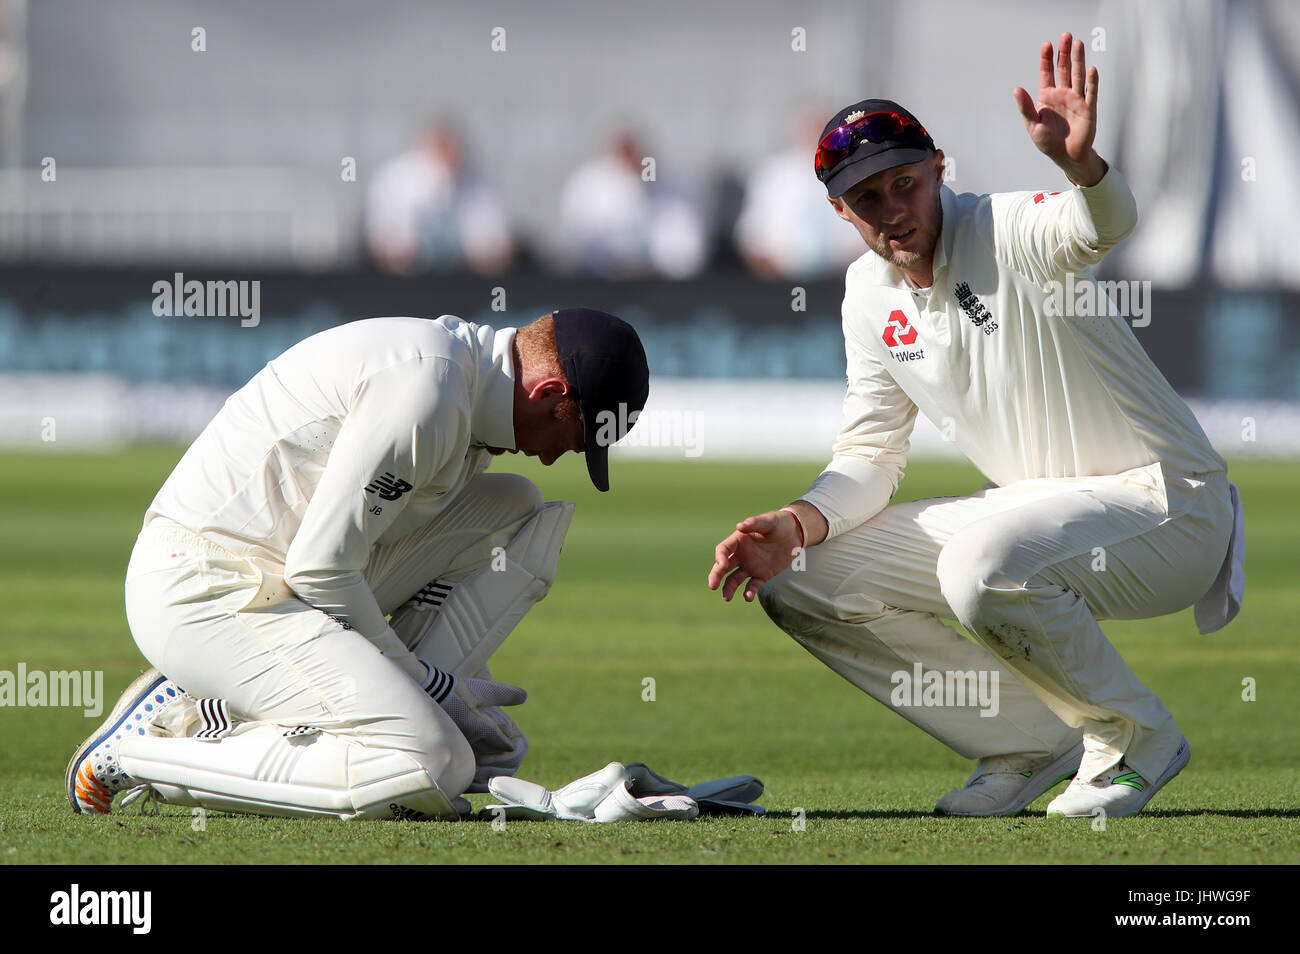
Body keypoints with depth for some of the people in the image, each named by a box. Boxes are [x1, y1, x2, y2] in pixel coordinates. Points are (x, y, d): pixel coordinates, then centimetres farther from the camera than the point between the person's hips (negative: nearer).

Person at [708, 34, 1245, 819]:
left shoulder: (1008, 231, -19)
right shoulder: (870, 293, 5)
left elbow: (1105, 225, -43)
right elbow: (871, 458, 9)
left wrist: (1081, 164, -66)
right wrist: (798, 524, -11)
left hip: (1169, 502, -8)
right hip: (1035, 509, 8)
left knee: (980, 569, -37)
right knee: (798, 582, 1)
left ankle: (1136, 737, -10)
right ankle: (1032, 742, 7)